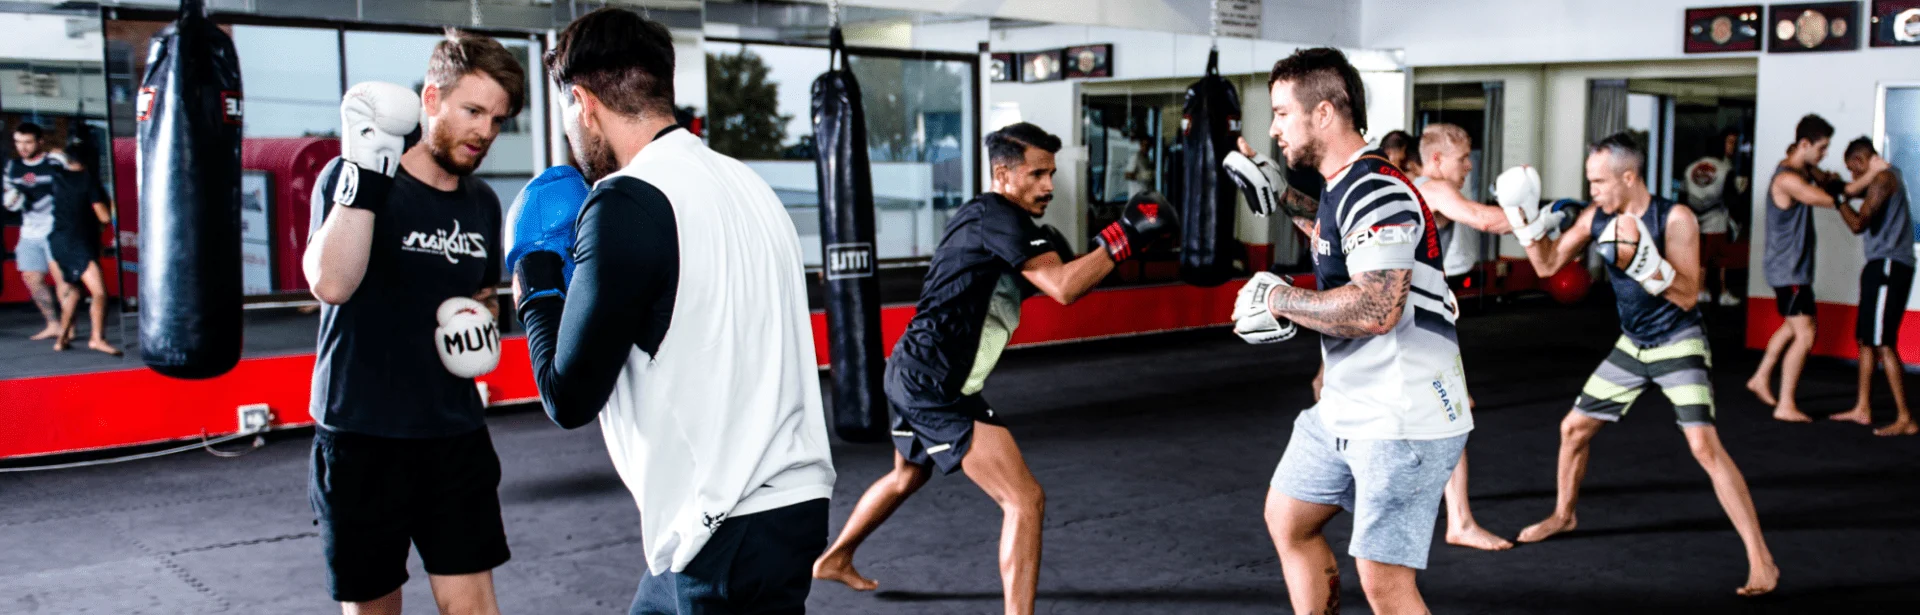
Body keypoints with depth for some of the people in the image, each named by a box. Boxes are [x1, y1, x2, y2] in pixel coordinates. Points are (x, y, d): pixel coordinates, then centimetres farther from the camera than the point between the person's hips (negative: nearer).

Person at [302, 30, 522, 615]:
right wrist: (364, 171, -32)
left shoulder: (482, 203, 6)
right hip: (361, 437, -4)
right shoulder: (354, 177, -10)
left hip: (456, 436, 4)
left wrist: (479, 321, 1)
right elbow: (331, 283, -28)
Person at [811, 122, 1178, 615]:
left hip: (913, 375, 11)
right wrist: (1123, 236, -21)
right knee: (1025, 500, -14)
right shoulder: (997, 215, -17)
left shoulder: (984, 216, 13)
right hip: (935, 385, -11)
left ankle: (834, 560, 54)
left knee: (908, 475, 35)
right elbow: (1063, 288, -27)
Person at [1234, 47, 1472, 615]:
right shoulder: (1340, 186, 11)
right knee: (1287, 518, 23)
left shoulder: (1376, 190, -20)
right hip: (1346, 408, 11)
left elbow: (1375, 309, -32)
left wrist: (1276, 300, -19)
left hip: (1406, 419, -11)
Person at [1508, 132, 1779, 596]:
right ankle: (1564, 515, 37)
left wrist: (1643, 258, -39)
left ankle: (1761, 560, -13)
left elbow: (1687, 295, -25)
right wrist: (1527, 220, -12)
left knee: (1704, 445, -19)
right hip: (1632, 346, 6)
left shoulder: (1675, 219, -21)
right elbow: (1547, 265, 3)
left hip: (1678, 345, -6)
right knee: (1573, 428, 11)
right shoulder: (1595, 218, -5)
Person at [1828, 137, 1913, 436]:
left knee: (1883, 343, -12)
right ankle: (1862, 410, 20)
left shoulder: (1883, 179, -12)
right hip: (1881, 266, 10)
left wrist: (1837, 198, -6)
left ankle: (1905, 419, -11)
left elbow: (1858, 224, -18)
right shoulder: (1885, 178, 18)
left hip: (1889, 266, -10)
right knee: (1866, 340, 14)